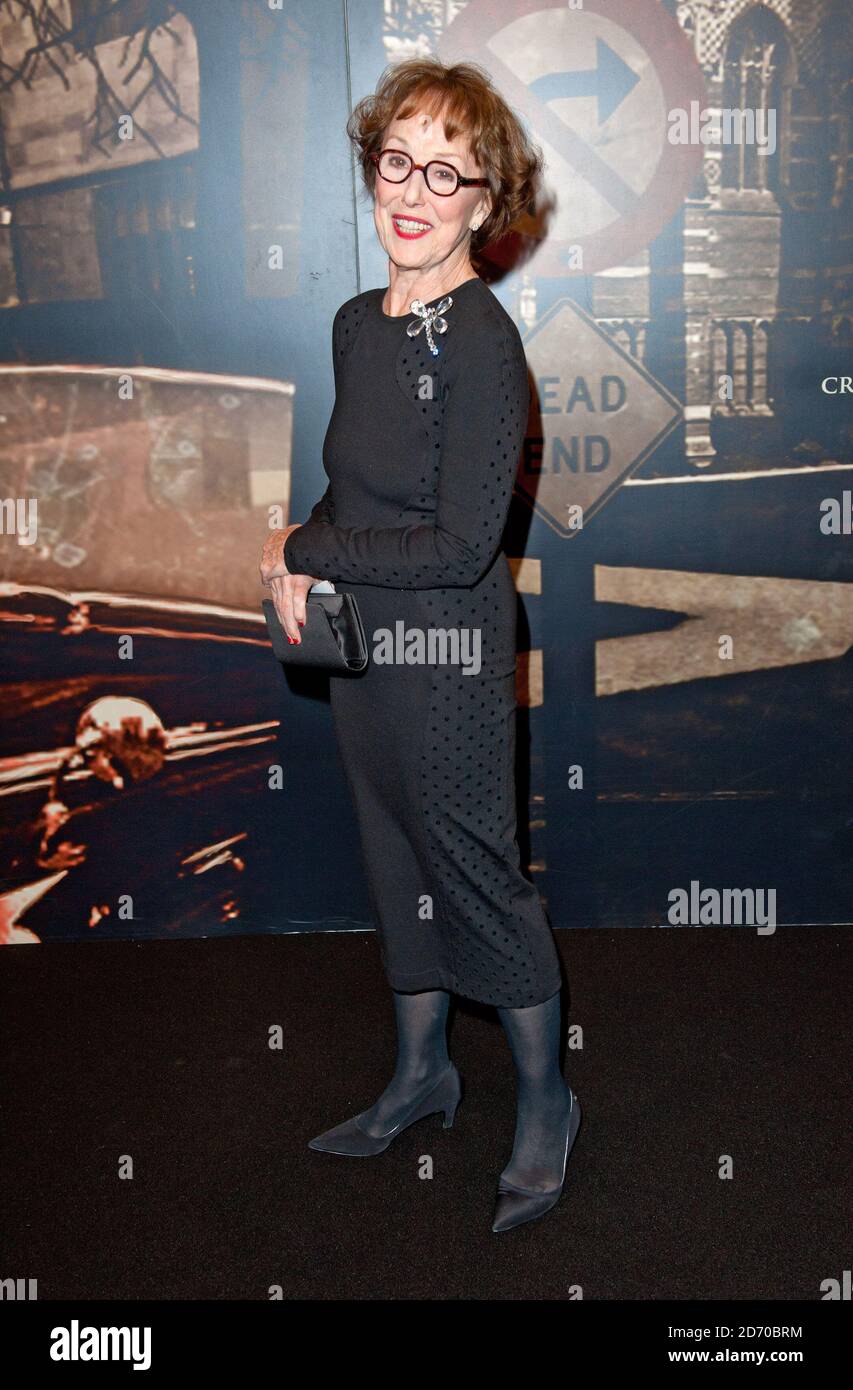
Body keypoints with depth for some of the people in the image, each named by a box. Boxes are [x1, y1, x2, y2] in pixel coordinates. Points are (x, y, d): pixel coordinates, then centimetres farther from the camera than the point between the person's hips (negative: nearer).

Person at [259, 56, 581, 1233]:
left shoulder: (480, 341, -19)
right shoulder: (357, 325, 5)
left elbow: (460, 545, -22)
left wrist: (305, 550, -12)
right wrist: (302, 568, -3)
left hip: (449, 659, -7)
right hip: (362, 649, 8)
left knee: (479, 878, 7)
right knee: (398, 864, 19)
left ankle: (545, 1103, 29)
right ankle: (422, 1075, 40)